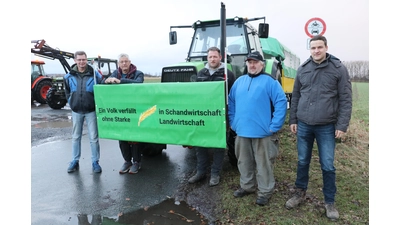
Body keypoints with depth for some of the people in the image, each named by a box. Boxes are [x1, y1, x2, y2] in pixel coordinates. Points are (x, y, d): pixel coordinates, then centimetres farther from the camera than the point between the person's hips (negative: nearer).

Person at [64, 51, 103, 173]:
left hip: (91, 111, -2)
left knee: (93, 138, 1)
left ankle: (95, 162, 13)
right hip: (76, 111, 3)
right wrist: (72, 103, 8)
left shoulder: (94, 74, -5)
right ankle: (75, 161, 24)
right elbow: (67, 92, 17)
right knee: (76, 137, 12)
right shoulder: (69, 76, 2)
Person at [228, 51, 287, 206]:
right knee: (244, 162, 16)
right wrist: (233, 122, 9)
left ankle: (265, 191, 20)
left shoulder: (270, 81, -5)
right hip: (242, 131, 5)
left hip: (263, 132, -5)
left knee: (264, 164, 5)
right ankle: (247, 186, 34)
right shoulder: (239, 81, 12)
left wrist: (274, 126, -14)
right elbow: (231, 102, 16)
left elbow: (281, 102, -11)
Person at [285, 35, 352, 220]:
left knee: (327, 166, 5)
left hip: (326, 127, -2)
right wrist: (293, 120, 8)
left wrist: (342, 125, -9)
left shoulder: (338, 69, -4)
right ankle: (300, 193, 31)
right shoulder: (302, 69, 6)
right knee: (302, 162, 13)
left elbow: (345, 99, -4)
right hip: (303, 125, 3)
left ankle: (330, 202, 22)